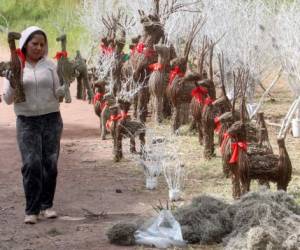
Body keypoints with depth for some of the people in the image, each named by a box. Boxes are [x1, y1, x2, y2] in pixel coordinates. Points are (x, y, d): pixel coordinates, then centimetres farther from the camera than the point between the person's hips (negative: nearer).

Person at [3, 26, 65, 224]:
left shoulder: (50, 66, 6)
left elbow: (58, 94, 5)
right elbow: (8, 99, 3)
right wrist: (12, 84, -15)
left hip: (51, 119, 2)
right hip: (27, 121, -2)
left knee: (50, 163, 1)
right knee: (32, 164, -10)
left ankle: (46, 205, 16)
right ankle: (32, 210, -4)